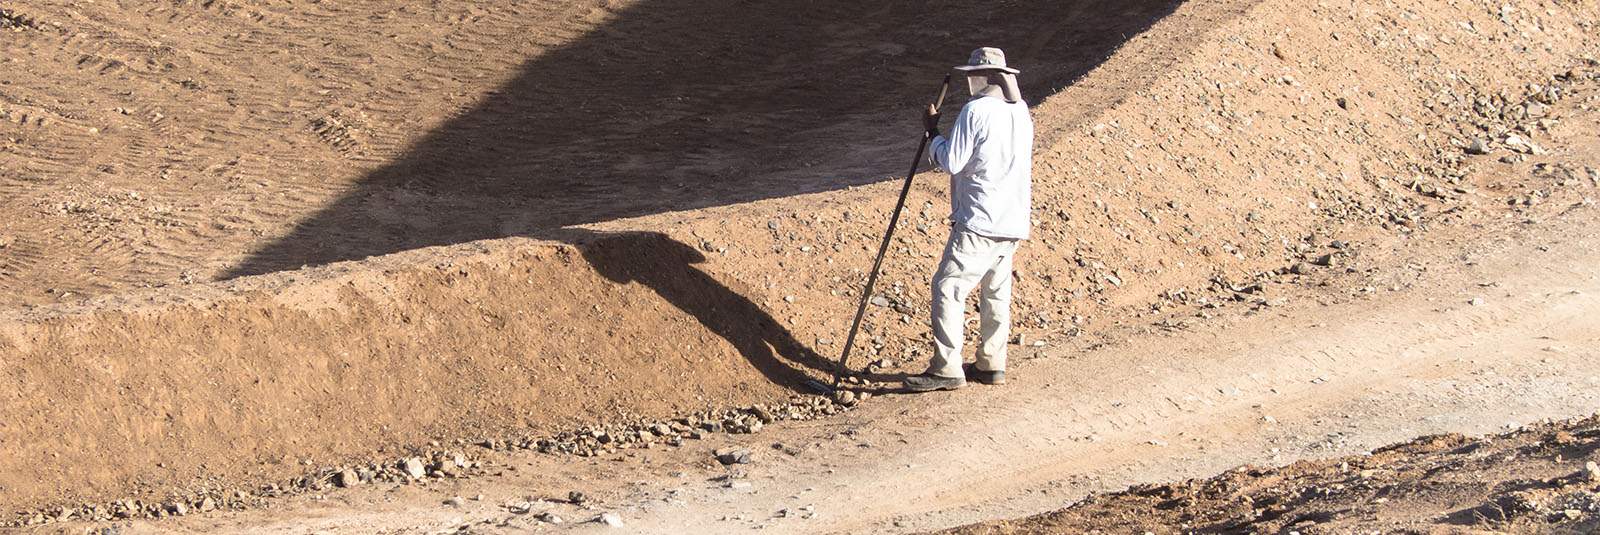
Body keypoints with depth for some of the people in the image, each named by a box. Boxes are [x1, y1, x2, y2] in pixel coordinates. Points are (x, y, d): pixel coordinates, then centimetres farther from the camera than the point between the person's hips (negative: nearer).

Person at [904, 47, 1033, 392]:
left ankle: (947, 368, -10)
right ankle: (991, 364, 19)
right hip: (1013, 222, 9)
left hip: (979, 221, -9)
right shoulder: (1021, 110, 12)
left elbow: (951, 162, -11)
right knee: (996, 292, 15)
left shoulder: (976, 110, -12)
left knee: (948, 287, -7)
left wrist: (933, 132, 2)